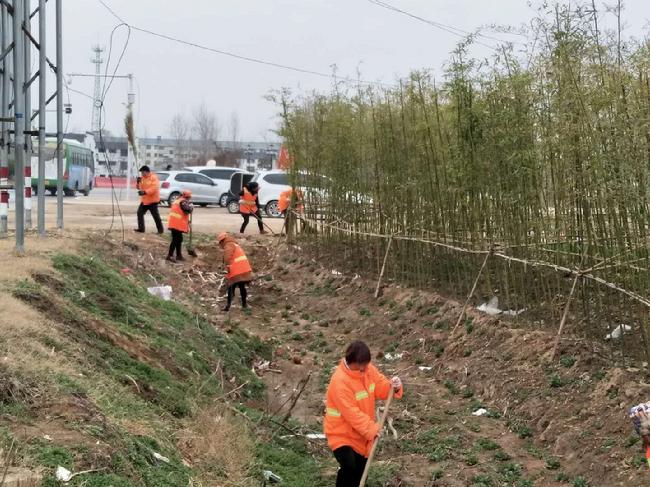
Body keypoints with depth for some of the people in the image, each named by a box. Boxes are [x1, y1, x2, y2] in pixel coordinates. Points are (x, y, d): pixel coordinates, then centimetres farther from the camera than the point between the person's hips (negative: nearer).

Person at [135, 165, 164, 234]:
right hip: (144, 200, 8)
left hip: (152, 200, -8)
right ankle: (141, 228, 7)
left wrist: (145, 192, -33)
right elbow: (139, 187, 15)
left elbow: (154, 188, -25)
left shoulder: (154, 178, -14)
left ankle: (160, 229, 7)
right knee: (140, 213, 2)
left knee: (155, 215, -3)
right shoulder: (143, 178, 10)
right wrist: (138, 182, -6)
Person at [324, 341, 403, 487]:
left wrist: (393, 386, -21)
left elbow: (381, 388, 2)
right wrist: (371, 429, -30)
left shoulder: (369, 370, -5)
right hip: (341, 432, -7)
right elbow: (352, 414, -29)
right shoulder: (340, 381, -29)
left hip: (362, 431, 7)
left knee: (361, 467, 16)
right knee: (348, 466, -22)